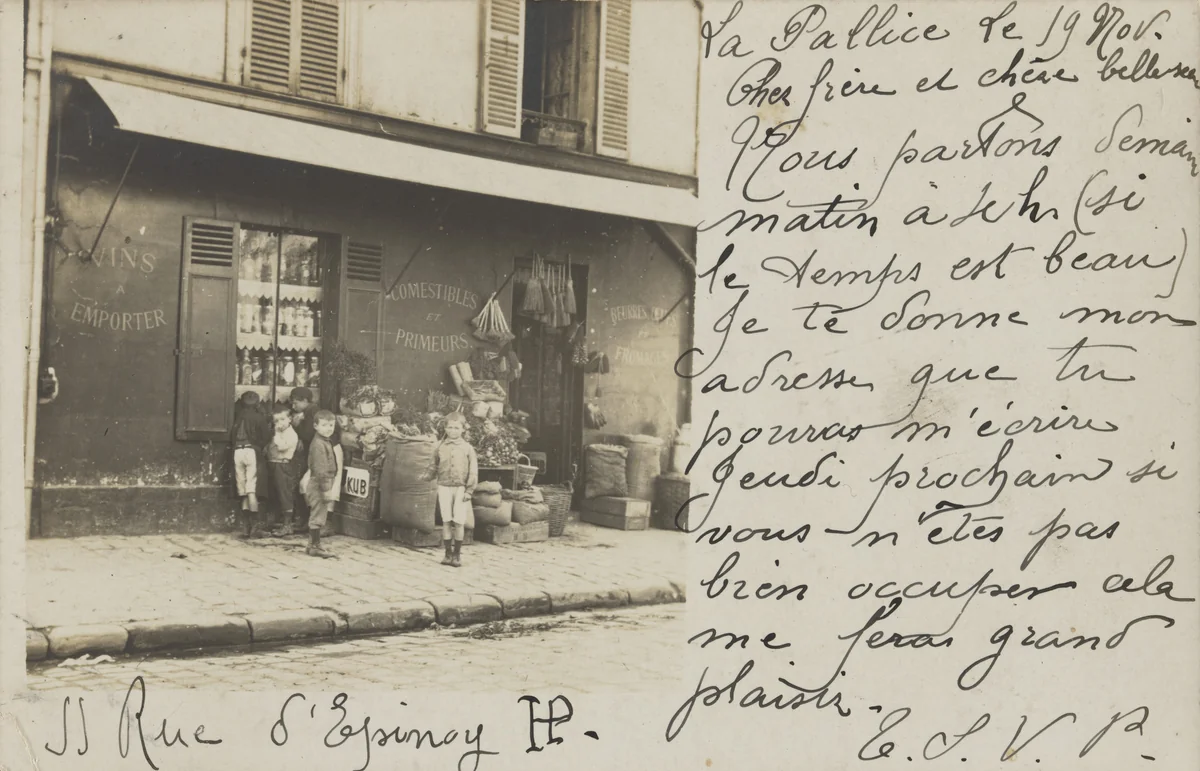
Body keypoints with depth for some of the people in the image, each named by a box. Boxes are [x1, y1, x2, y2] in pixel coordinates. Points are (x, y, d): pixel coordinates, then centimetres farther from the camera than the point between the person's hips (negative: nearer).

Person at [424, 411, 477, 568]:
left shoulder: (467, 448, 1)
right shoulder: (440, 447, 6)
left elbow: (473, 471, 0)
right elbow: (435, 466, 12)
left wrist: (469, 490, -5)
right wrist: (428, 475, -8)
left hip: (460, 488, -1)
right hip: (444, 486, 1)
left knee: (459, 522, -2)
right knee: (446, 521, 3)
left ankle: (457, 554, 8)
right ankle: (448, 553, 10)